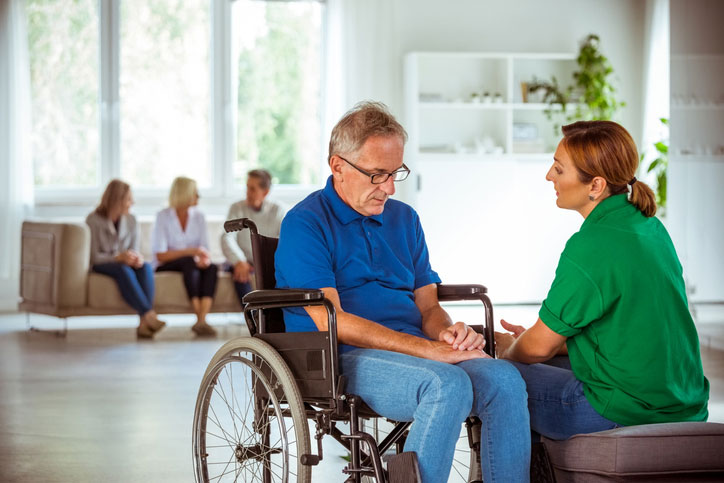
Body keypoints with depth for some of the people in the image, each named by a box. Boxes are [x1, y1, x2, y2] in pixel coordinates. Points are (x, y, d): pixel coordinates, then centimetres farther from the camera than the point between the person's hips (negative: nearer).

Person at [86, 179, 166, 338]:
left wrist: (137, 258, -21)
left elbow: (134, 251, 5)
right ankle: (150, 316, -49)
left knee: (145, 268, -30)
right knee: (124, 270, -38)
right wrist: (119, 257, -28)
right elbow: (94, 256, -13)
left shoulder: (131, 220, 6)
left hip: (123, 264, 4)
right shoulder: (94, 220, -9)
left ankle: (144, 324, -45)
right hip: (100, 266, -4)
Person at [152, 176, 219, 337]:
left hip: (191, 264, 4)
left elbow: (205, 249, 2)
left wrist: (205, 259, -23)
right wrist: (191, 251, -24)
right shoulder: (163, 217, -8)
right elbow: (160, 255, -14)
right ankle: (200, 320, -43)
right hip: (165, 266, -4)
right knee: (189, 262, -37)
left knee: (212, 268, -29)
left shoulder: (198, 216, 6)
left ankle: (201, 321, -44)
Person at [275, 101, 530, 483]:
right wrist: (429, 350, -18)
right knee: (448, 385, -34)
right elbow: (331, 322, -13)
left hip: (417, 349, 6)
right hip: (343, 359, -6)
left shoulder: (404, 219, 20)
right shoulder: (305, 224, -2)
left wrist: (447, 332, -9)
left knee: (504, 379, -24)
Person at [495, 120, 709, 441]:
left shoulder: (590, 247, -20)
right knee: (553, 365, 26)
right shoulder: (651, 228, 7)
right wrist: (528, 338, 20)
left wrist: (507, 350, 13)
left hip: (624, 412, -9)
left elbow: (540, 346, -10)